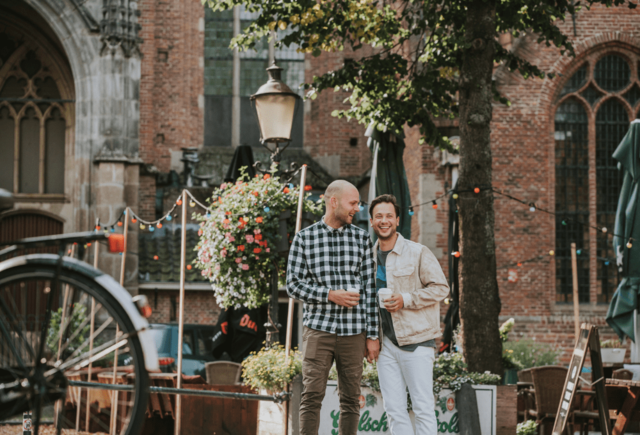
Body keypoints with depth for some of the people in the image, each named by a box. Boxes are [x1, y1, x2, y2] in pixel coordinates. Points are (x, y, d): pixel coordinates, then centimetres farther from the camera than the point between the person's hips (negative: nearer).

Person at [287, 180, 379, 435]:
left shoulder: (362, 238, 8)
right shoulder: (304, 238, 3)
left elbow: (370, 288, 7)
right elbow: (293, 285, 1)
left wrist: (373, 335, 3)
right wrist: (329, 295, -13)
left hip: (353, 331, 2)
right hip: (318, 328, -2)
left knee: (351, 399, 5)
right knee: (312, 396, -6)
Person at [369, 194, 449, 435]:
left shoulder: (417, 252, -2)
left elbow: (441, 288, -4)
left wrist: (406, 300, -16)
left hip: (415, 341, -5)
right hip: (385, 343, 5)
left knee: (423, 408, -6)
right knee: (394, 410, 4)